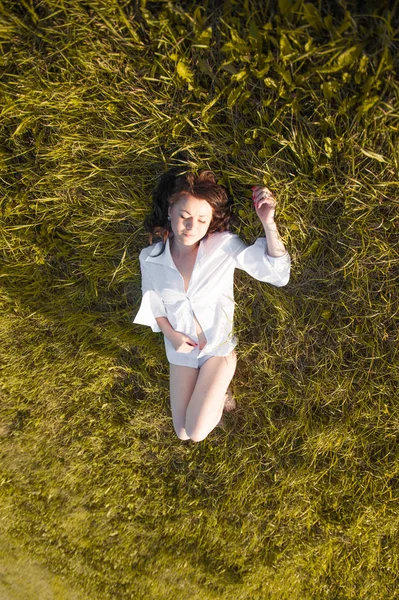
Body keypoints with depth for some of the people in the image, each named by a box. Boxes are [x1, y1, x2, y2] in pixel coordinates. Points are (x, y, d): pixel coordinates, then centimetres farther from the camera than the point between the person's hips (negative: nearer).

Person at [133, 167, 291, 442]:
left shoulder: (225, 245, -20)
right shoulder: (150, 258, -11)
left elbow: (277, 273, -24)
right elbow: (152, 304, 5)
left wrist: (269, 224, -37)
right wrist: (171, 334, -11)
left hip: (219, 346, -3)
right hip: (181, 348, 3)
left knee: (197, 433, -8)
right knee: (183, 434, 10)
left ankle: (219, 389, 22)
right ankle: (212, 389, 37)